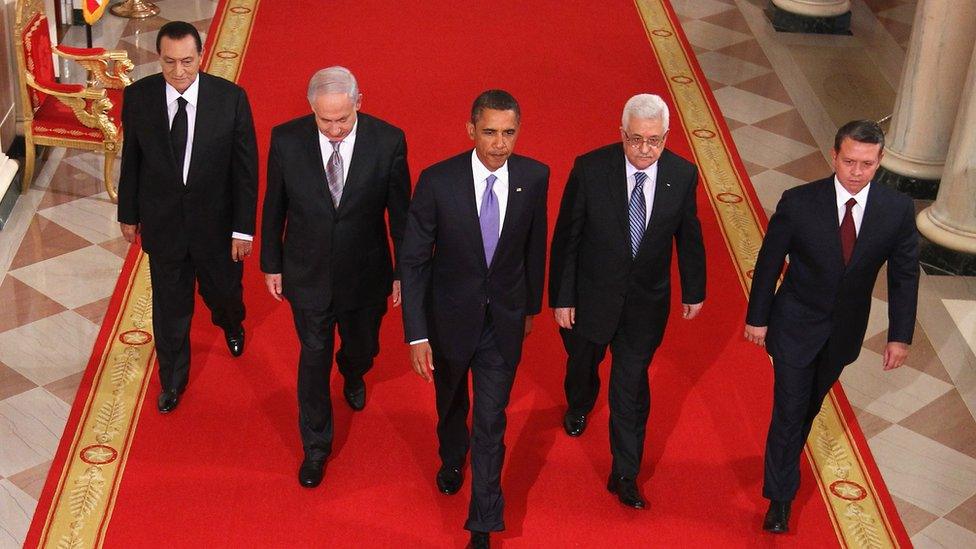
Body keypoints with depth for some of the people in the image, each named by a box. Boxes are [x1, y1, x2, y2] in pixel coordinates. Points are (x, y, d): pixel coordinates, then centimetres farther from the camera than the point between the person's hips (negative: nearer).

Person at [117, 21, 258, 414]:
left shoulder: (231, 98, -19)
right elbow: (131, 160, 0)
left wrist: (243, 228, -10)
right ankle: (173, 379, 41)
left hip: (216, 221, 0)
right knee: (170, 307, 16)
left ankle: (231, 324, 61)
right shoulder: (138, 97, -14)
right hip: (162, 223, 1)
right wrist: (129, 214, 8)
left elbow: (246, 167, -12)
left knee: (224, 292, 22)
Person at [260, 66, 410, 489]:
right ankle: (316, 446, 31)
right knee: (314, 358, 11)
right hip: (308, 275, -1)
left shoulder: (388, 141, -19)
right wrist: (271, 264, 4)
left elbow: (400, 212, -7)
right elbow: (274, 206, -3)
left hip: (366, 275, 1)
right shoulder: (286, 140, -18)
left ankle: (352, 375, 62)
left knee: (362, 348, 23)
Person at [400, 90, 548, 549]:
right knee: (451, 402, 26)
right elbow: (412, 260, -16)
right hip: (450, 316, 0)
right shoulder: (438, 181, -22)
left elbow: (534, 244, 2)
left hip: (504, 321, 0)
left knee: (491, 424, 4)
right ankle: (452, 458, 59)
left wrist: (531, 305, 12)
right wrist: (416, 335, -19)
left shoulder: (534, 177, -15)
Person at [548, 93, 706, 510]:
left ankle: (625, 475, 23)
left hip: (647, 303, 0)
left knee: (632, 386, 7)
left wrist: (694, 291, 11)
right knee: (583, 361, 25)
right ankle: (579, 406, 61)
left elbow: (688, 236, 1)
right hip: (591, 296, 0)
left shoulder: (682, 175, -14)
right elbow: (565, 238, -13)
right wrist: (561, 298, -10)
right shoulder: (590, 169, -21)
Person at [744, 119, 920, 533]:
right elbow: (769, 263, -9)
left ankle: (785, 457, 50)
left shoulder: (898, 210, -15)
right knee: (789, 409, 1)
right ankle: (780, 498, 16)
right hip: (796, 325, -3)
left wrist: (900, 336, -3)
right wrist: (757, 318, -3)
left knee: (811, 404, 23)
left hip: (845, 329, 3)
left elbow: (904, 275, -4)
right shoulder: (798, 203, -21)